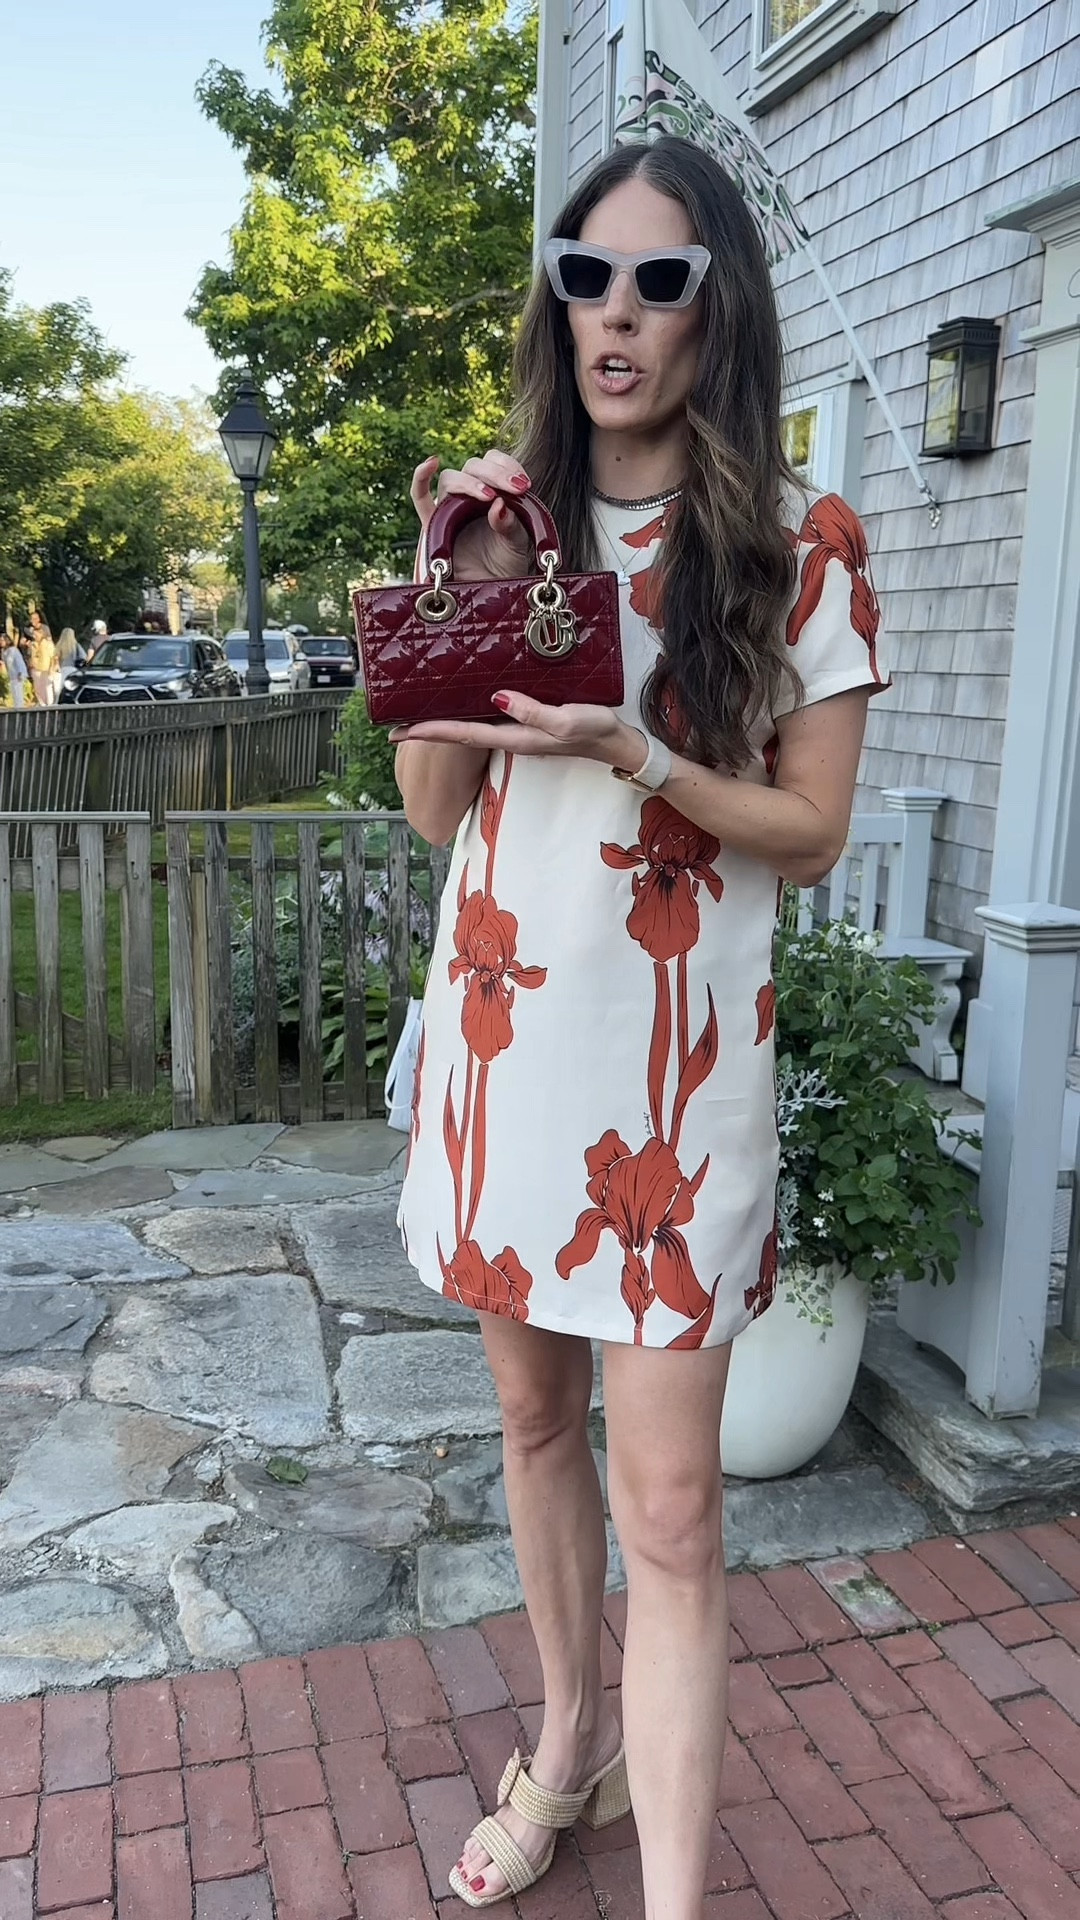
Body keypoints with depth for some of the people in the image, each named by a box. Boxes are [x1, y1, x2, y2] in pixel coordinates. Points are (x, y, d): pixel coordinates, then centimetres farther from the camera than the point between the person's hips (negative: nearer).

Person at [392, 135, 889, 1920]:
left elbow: (811, 833, -4)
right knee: (534, 1410, 18)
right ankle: (572, 1740, 41)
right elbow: (431, 803, 5)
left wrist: (630, 753, -20)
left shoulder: (800, 542, -3)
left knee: (667, 1498, -4)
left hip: (676, 1049, -4)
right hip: (500, 1020, 5)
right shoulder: (511, 516, 9)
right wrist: (453, 592, -7)